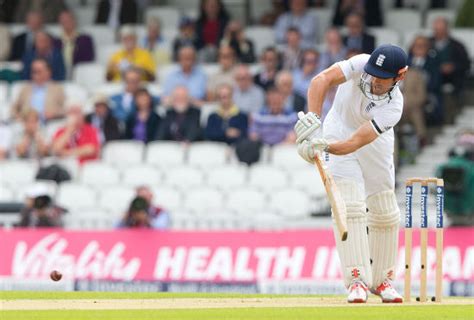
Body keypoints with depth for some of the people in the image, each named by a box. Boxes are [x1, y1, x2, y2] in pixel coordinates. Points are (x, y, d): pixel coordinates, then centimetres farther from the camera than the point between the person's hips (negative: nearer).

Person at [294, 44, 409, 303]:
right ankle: (357, 280, -18)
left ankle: (382, 280, 22)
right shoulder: (361, 65, -29)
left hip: (375, 146, 1)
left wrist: (324, 146, -56)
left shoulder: (393, 108, -30)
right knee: (350, 207, -15)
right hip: (339, 133, -1)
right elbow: (323, 79, -39)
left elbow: (356, 142, -40)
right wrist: (313, 119, -51)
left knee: (385, 214, 3)